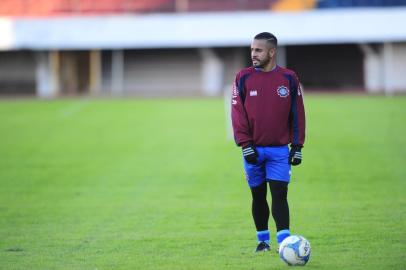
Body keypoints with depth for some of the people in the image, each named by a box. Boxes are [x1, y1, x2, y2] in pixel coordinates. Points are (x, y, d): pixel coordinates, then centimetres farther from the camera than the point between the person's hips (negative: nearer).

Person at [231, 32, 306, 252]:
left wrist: (297, 146, 0)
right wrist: (246, 145, -10)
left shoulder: (289, 78, 2)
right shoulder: (243, 78, 1)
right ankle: (263, 240, 20)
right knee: (258, 195, 7)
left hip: (279, 149, -1)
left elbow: (297, 113, 5)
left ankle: (284, 241, -12)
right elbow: (238, 114, -2)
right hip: (254, 150, 1)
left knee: (279, 194, -10)